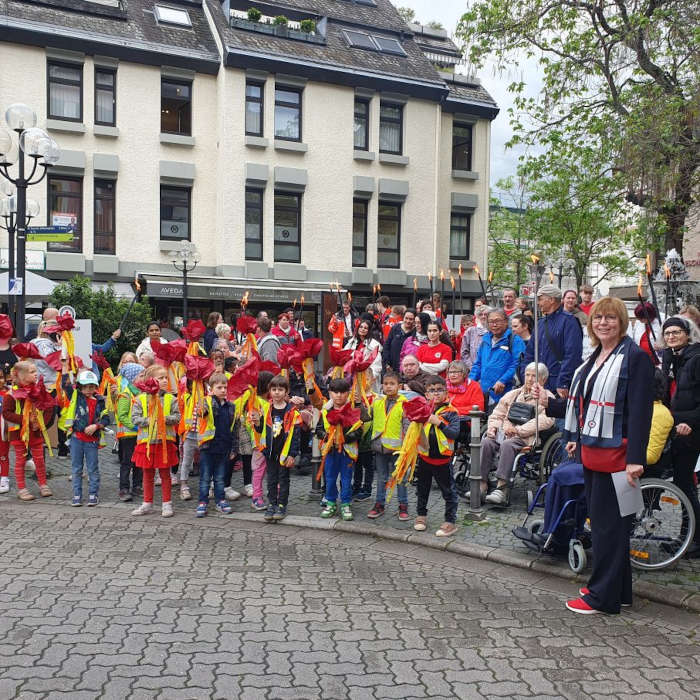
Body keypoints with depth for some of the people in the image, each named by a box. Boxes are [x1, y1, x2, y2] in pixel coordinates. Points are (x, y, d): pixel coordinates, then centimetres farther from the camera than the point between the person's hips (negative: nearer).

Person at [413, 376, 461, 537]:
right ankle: (421, 515, 35)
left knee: (448, 492, 4)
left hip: (442, 459, -4)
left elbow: (455, 433, -20)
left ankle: (450, 521, 14)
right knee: (422, 489, 18)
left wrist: (439, 422, -28)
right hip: (424, 457, 4)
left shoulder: (450, 412, -8)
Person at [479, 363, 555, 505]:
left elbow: (546, 421, -9)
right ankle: (482, 484, -27)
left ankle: (501, 488, -39)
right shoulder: (513, 394, 27)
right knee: (486, 442, -25)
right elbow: (497, 414, 26)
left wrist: (518, 429, -15)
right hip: (503, 433, 5)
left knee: (507, 444, -35)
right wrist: (492, 427, 3)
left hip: (526, 438, -5)